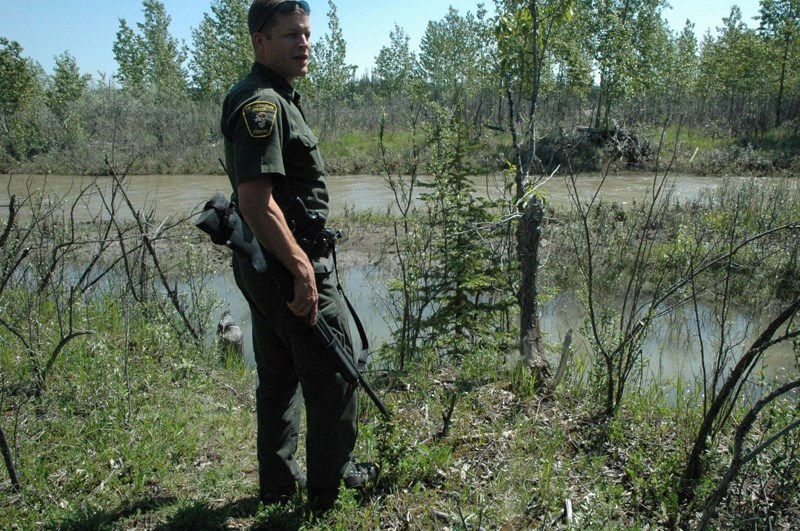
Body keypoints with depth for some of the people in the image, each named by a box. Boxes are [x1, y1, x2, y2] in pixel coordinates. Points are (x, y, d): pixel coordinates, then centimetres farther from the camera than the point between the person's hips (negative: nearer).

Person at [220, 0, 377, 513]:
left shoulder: (275, 97, 16)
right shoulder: (263, 103, -17)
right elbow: (255, 200, -28)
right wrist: (301, 267, -27)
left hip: (264, 265, 11)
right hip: (288, 261, -11)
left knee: (279, 375, 17)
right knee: (334, 374, 3)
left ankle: (279, 480, 30)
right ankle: (331, 484, 18)